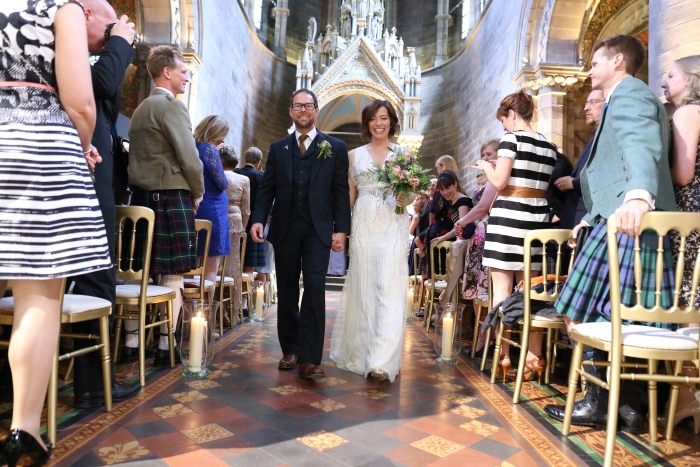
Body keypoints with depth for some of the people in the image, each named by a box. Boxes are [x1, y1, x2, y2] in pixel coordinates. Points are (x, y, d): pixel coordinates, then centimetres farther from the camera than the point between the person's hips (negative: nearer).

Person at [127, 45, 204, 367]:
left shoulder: (141, 108, 19)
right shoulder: (171, 105, -8)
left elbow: (141, 156, 16)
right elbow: (190, 158, -15)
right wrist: (197, 193, 0)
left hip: (141, 195, 9)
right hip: (170, 198, -8)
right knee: (173, 275, -2)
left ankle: (131, 342, 16)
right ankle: (165, 347, 3)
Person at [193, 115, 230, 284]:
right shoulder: (210, 149, -11)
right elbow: (222, 183, -9)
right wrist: (223, 179, 8)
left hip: (197, 209, 8)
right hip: (212, 210, -8)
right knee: (211, 268, -4)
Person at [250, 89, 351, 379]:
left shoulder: (335, 148, 6)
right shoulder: (278, 148, 13)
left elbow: (341, 192, 1)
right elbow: (267, 189, 8)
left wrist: (341, 229, -7)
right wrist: (258, 219, -7)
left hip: (318, 230, -3)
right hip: (285, 229, 3)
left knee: (314, 290, -10)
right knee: (287, 293, 9)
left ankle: (310, 358, -7)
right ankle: (290, 350, 21)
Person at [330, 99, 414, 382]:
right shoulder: (355, 155, 12)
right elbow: (349, 196, 11)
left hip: (392, 226, -1)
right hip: (363, 225, 2)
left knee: (389, 287, -11)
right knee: (362, 288, 5)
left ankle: (382, 361, -12)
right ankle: (360, 351, 21)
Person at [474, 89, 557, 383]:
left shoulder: (511, 139, -5)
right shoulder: (549, 147, 15)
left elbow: (499, 182, -11)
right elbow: (546, 187, 17)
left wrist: (486, 167, 9)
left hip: (509, 216, -7)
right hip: (537, 218, 7)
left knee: (502, 288, -1)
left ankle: (503, 356, 2)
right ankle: (534, 357, 12)